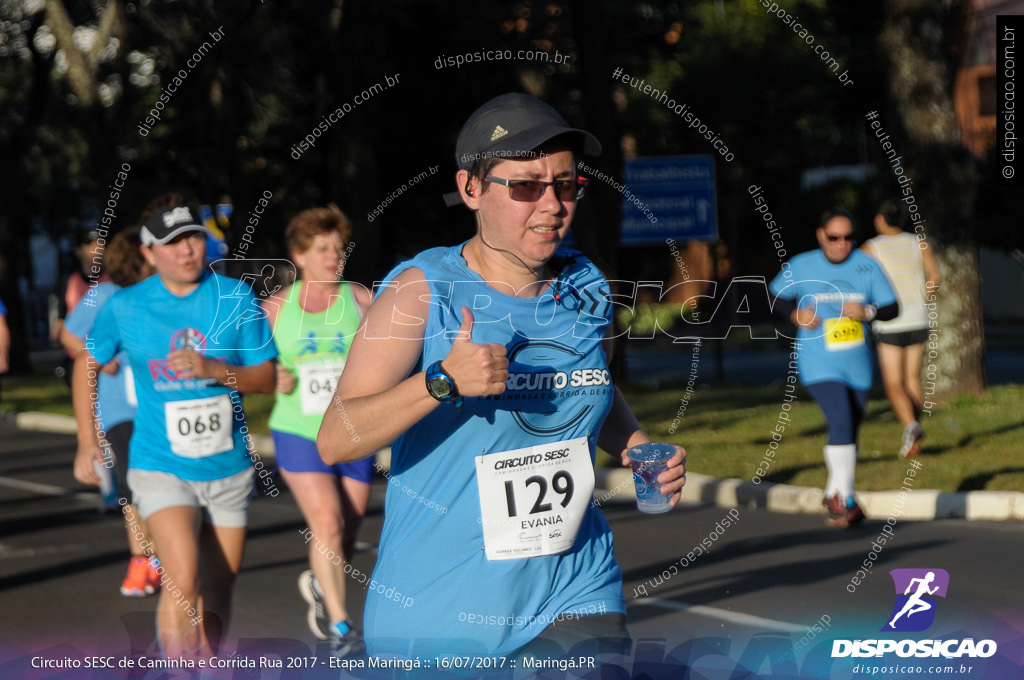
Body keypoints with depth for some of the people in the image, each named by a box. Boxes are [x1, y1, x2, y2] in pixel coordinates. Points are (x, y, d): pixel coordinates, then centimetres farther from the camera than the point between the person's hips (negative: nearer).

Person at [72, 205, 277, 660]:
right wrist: (87, 435, 12)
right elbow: (88, 362, 13)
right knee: (182, 581, -23)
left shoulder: (237, 299, -2)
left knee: (216, 593, 12)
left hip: (229, 468, 3)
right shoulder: (124, 307, -4)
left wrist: (214, 370, -19)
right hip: (162, 468, -3)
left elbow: (266, 378, -2)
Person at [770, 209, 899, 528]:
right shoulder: (800, 267, -5)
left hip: (857, 365, 4)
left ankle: (834, 495, 34)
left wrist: (867, 311, -19)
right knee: (841, 423, -22)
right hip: (819, 365, -4)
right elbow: (775, 297, 9)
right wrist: (796, 314, -10)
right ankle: (845, 499, -13)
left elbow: (892, 308, 1)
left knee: (850, 432, 14)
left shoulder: (866, 265, -1)